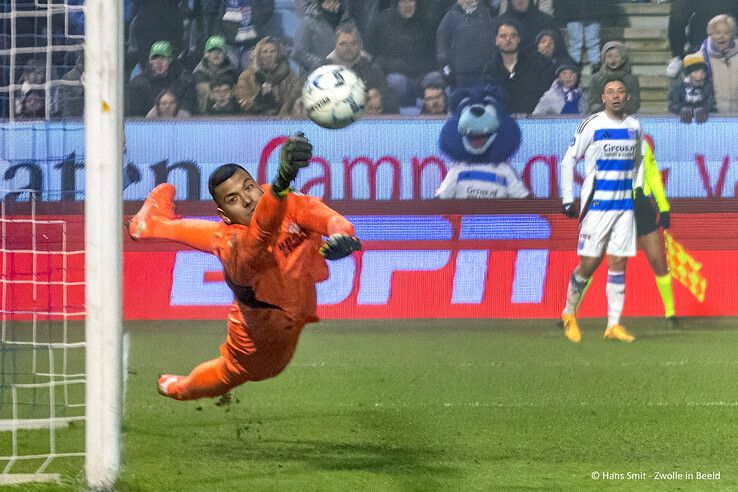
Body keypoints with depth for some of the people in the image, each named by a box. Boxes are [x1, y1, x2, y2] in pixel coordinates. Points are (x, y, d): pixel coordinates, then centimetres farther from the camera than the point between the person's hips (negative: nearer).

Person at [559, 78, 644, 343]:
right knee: (588, 264, -5)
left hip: (625, 205, 4)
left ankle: (613, 325, 1)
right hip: (596, 205, -4)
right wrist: (567, 200, -5)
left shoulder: (634, 126, 9)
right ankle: (569, 314, 17)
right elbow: (568, 160, -2)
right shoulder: (591, 125, -6)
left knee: (618, 264, 0)